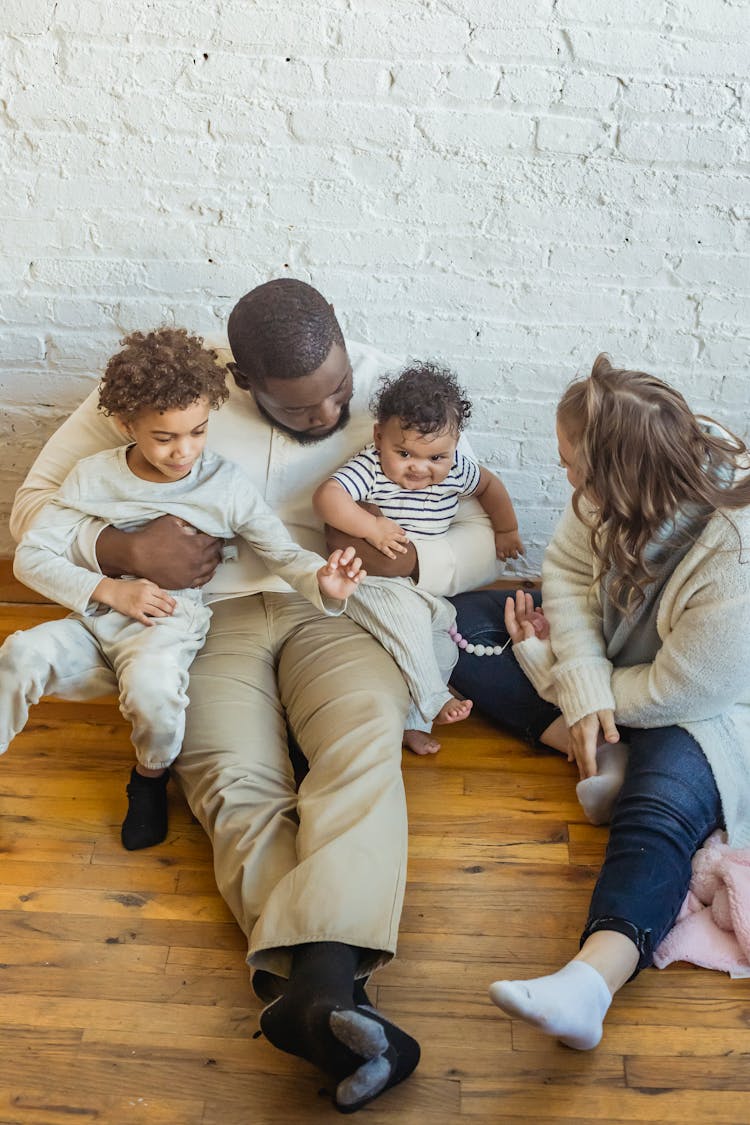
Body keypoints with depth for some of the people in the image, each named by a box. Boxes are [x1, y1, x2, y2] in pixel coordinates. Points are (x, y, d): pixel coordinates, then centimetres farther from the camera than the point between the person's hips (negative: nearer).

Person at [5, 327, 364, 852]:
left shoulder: (227, 484, -4)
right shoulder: (93, 475, -1)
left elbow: (284, 554, -7)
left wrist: (322, 582, -30)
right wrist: (110, 589, -13)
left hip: (172, 622, -2)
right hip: (94, 620, 2)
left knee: (151, 684, -35)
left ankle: (152, 776, -1)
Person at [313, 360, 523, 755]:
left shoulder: (455, 469, -4)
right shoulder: (370, 467, -19)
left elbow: (490, 485, 17)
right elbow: (326, 497, -33)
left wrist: (506, 530, 22)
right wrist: (372, 528, -34)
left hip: (426, 587, 6)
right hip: (372, 582, -6)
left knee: (443, 641, -3)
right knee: (406, 613, -31)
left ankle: (413, 721, 8)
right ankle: (433, 701, -23)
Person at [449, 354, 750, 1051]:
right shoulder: (622, 493, -18)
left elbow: (678, 692, -26)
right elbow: (567, 567, -5)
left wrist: (545, 663, -14)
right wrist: (583, 685, -21)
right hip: (610, 661, 8)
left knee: (659, 810, -38)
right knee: (460, 623, -6)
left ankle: (590, 982, -54)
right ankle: (604, 747, -15)